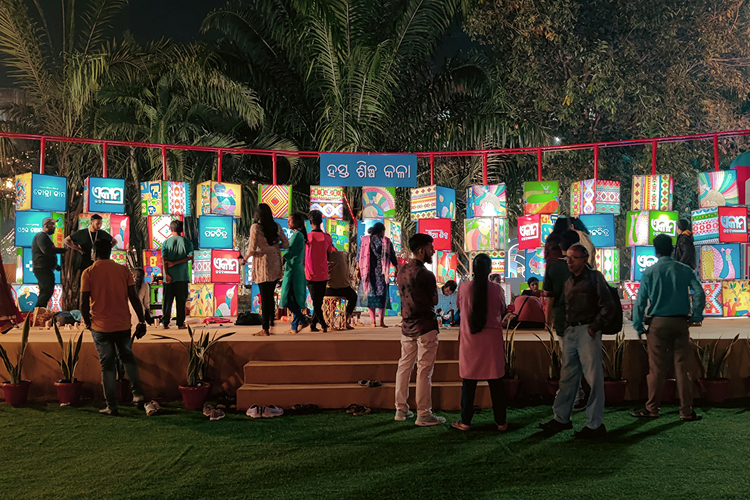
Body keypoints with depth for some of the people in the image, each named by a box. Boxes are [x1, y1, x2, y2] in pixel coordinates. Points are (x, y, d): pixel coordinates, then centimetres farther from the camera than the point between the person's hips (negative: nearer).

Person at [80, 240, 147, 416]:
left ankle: (112, 406, 8)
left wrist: (87, 322, 9)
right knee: (127, 357, 21)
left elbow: (84, 303, -7)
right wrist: (141, 321, 5)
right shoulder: (123, 270, 0)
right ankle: (137, 392, 6)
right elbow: (133, 297, -2)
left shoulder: (88, 273, -5)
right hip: (123, 324, 2)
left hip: (100, 326, -2)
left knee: (107, 364, 7)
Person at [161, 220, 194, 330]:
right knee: (181, 300, 4)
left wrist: (167, 274, -8)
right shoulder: (186, 241, 1)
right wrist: (176, 263, -10)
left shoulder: (166, 242, 3)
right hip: (182, 275, -1)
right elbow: (190, 256, -10)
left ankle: (165, 323, 7)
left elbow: (164, 259, -6)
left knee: (167, 300, 7)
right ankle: (180, 323, 4)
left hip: (169, 276, 1)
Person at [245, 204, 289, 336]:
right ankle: (271, 325, 18)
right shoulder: (276, 227, 6)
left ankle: (265, 329, 2)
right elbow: (286, 244, 7)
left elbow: (252, 248, -13)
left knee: (265, 297, -2)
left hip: (263, 265, -5)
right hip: (275, 265, 5)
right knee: (270, 296, 14)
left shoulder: (255, 227, -9)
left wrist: (246, 257, 5)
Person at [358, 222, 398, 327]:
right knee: (382, 294, 4)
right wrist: (397, 270, 10)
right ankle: (381, 321, -3)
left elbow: (359, 257, 3)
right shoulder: (386, 241, 0)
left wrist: (358, 270, 6)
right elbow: (393, 258, 1)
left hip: (367, 271, 2)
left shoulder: (365, 240, 6)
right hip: (381, 272, -2)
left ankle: (372, 321, 1)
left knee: (369, 294, 7)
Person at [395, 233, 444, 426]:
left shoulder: (402, 271, 7)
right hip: (425, 327, -8)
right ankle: (423, 414, 3)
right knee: (424, 370, -2)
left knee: (404, 366, 12)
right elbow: (435, 300, -9)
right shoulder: (425, 274, -17)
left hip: (407, 325, 8)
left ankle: (401, 410, 18)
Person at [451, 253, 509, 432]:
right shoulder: (497, 289, -7)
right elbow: (502, 311, 7)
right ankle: (500, 421, 14)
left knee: (469, 382, 8)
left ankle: (465, 421, 12)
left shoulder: (464, 287, -6)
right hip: (492, 339, 0)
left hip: (470, 339, 0)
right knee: (496, 382, 8)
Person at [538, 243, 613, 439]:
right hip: (570, 332, 7)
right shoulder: (569, 282, 19)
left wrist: (595, 326, -12)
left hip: (587, 331, -7)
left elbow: (608, 305, -7)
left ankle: (595, 424, 2)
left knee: (593, 377, -4)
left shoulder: (594, 277, -1)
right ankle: (561, 418, 20)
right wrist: (565, 328, 11)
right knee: (567, 377, 12)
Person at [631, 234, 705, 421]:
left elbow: (640, 300, -4)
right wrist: (696, 316, 4)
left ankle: (652, 408, 11)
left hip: (658, 323, -1)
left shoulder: (650, 272, -2)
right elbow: (699, 293, -7)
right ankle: (686, 411, 8)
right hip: (680, 322, 1)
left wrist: (638, 326, 4)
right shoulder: (685, 270, 2)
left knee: (656, 368, 4)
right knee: (682, 367, 5)